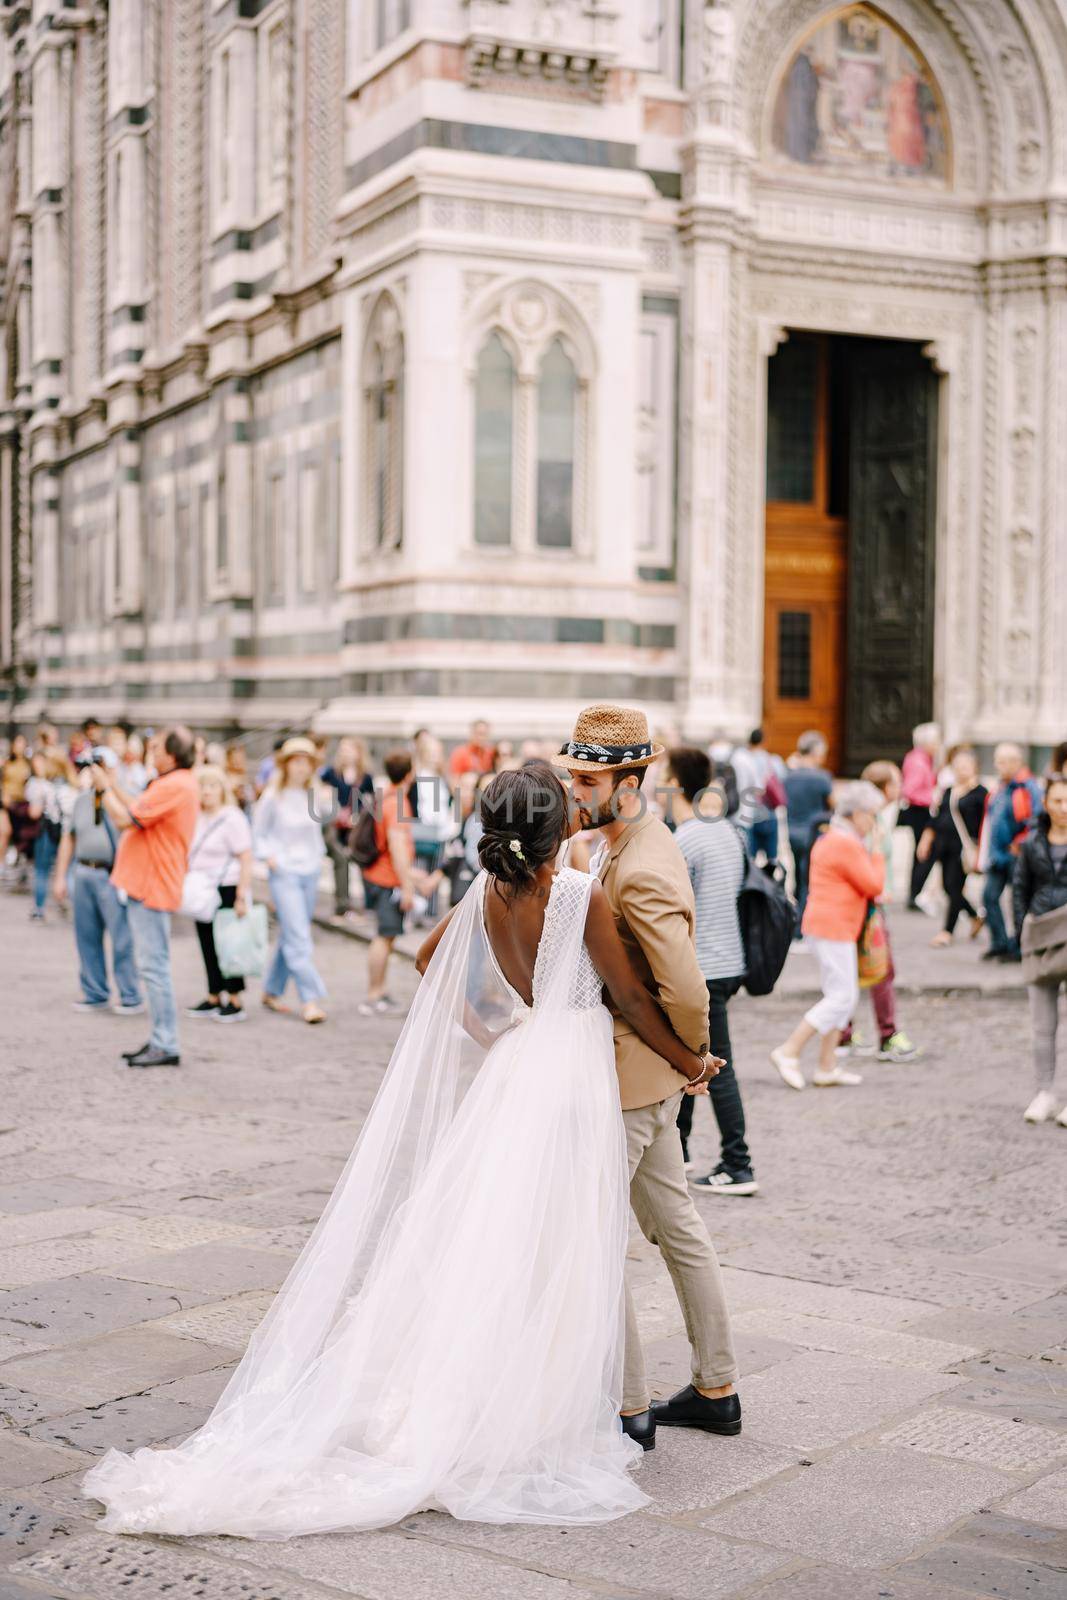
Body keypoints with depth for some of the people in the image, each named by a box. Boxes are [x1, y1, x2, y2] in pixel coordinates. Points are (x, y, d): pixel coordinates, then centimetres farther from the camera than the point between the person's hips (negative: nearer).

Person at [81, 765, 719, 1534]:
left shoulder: (486, 893, 3)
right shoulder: (583, 894, -15)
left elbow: (429, 956, 20)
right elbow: (631, 996, -8)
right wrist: (688, 1062, 6)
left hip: (508, 1071, 6)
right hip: (570, 1074, -6)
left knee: (482, 1245, 12)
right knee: (552, 1265, 0)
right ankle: (528, 1431, 4)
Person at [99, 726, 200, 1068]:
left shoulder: (172, 786, -21)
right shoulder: (179, 782, 13)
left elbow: (125, 819, -20)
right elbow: (138, 809, 18)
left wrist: (104, 786, -7)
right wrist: (112, 783, 17)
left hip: (151, 887, -11)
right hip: (146, 884, 11)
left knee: (153, 966, -8)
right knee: (152, 966, 15)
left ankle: (165, 1046, -5)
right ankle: (160, 1040, 20)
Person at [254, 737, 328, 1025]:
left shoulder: (312, 796, 8)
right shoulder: (273, 797, -5)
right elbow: (258, 834, 3)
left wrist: (318, 854, 8)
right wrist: (269, 857, -9)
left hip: (310, 872, 5)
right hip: (284, 873, -5)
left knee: (289, 937, 11)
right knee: (298, 939, -11)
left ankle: (272, 991, 24)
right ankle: (310, 999, -12)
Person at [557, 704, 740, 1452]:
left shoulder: (641, 874, -25)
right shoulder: (637, 839, 7)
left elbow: (686, 994, -31)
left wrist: (692, 1054, -13)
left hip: (624, 1077, -10)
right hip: (647, 1078, 10)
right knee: (676, 1227, 17)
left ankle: (629, 1407, 10)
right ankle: (716, 1390, 29)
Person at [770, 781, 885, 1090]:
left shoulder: (830, 839, 17)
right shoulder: (847, 845, -16)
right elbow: (874, 885, -13)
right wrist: (877, 854, -1)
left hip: (824, 924, 11)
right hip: (834, 928, -11)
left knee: (843, 996, 12)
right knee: (842, 997, -8)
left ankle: (827, 1067, 13)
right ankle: (788, 1052, -7)